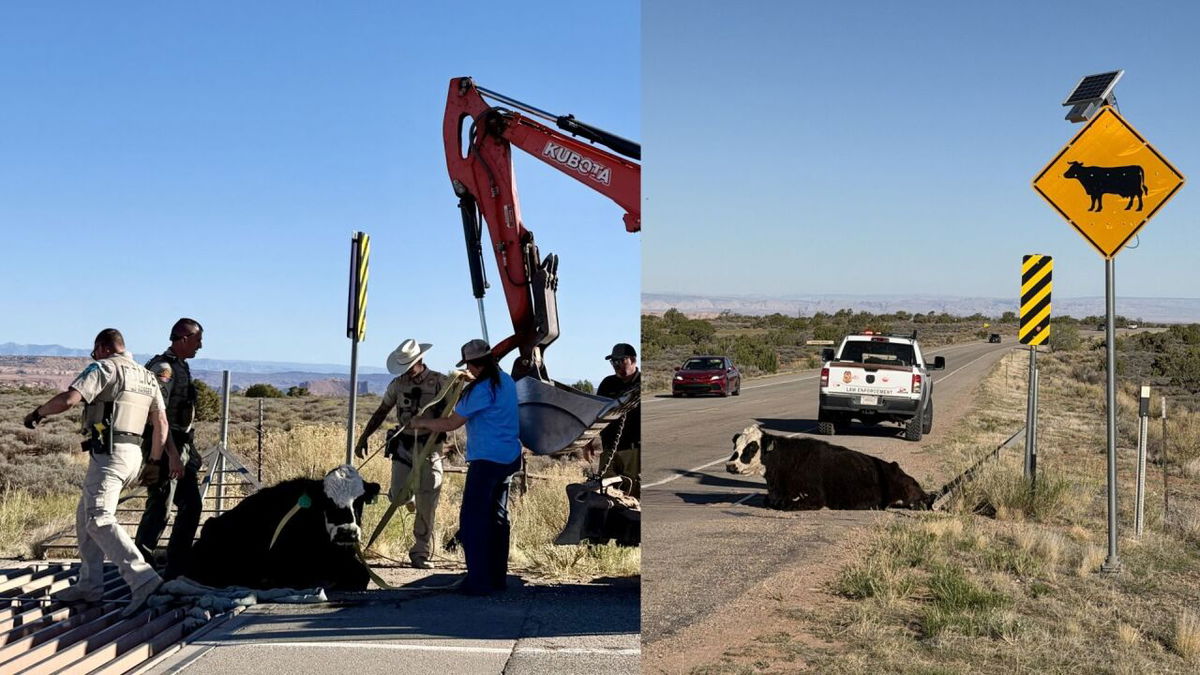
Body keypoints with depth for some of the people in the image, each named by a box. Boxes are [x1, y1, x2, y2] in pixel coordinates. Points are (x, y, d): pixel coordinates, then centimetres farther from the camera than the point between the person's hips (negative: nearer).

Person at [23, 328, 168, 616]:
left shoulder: (104, 368, -4)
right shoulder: (147, 377, 19)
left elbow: (68, 399, -17)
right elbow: (161, 423, 17)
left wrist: (38, 413, 1)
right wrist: (154, 463, 22)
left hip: (108, 453, -9)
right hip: (133, 453, 9)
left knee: (99, 520, -16)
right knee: (85, 515, 19)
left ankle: (143, 579, -31)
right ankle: (89, 586, 20)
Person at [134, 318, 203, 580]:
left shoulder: (181, 367, 17)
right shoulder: (163, 368, -14)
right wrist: (172, 455, -28)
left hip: (182, 447, 10)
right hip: (165, 449, -10)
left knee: (192, 506, 11)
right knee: (159, 509, -7)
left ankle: (177, 568, 17)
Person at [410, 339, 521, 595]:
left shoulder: (481, 389, -17)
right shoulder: (506, 381, 9)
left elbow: (451, 423, -13)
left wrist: (421, 423, 2)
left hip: (486, 461, -9)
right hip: (509, 459, 9)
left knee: (473, 519, -4)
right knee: (498, 517, 15)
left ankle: (479, 580, -5)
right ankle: (497, 577, 20)